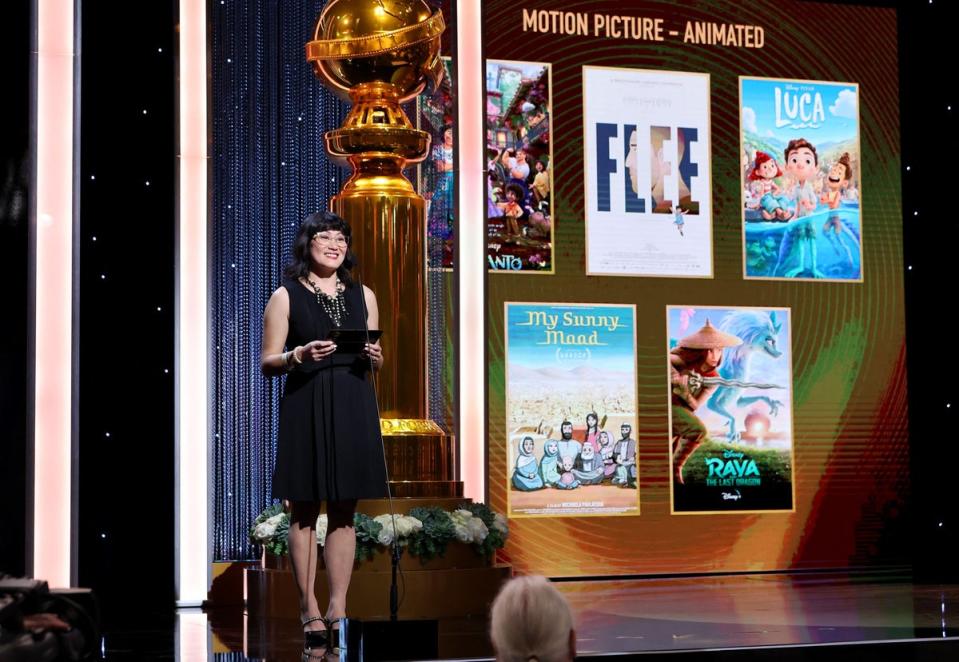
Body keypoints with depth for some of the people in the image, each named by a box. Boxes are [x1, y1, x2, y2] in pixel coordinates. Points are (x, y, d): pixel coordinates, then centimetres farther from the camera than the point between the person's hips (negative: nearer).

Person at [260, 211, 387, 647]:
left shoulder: (362, 296, 14)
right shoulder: (286, 297, 2)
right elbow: (267, 363, -1)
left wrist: (374, 358, -4)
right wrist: (300, 355, -19)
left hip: (352, 410, 3)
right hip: (305, 411, -3)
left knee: (344, 511, 5)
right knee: (305, 510, -1)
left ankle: (338, 608, 9)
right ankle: (309, 610, 4)